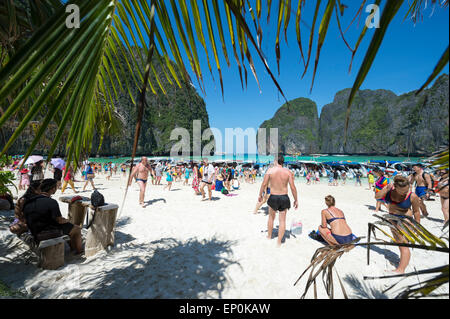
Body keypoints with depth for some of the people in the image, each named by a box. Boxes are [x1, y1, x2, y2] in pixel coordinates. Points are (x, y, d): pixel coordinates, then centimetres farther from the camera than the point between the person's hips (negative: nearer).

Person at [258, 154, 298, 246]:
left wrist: (260, 195, 7)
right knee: (282, 220, 11)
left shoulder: (270, 170, -7)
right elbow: (293, 187, -5)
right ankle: (279, 242, 15)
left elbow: (264, 184, -7)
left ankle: (269, 237, 37)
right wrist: (296, 200, 5)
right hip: (284, 198, 0)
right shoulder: (288, 172, -4)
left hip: (273, 197, 0)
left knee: (271, 217, 23)